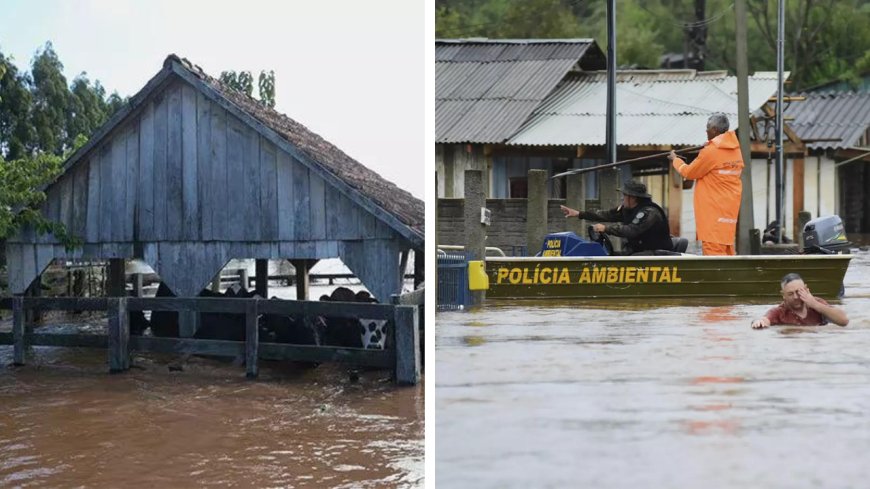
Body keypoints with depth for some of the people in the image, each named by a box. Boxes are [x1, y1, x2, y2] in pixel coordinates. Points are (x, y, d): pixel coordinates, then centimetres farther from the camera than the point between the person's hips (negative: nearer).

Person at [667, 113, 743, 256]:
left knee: (713, 249, -8)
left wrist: (675, 160, 12)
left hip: (713, 209, -8)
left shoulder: (710, 152, -16)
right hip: (729, 207, 8)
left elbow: (689, 173, -4)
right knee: (726, 248, 14)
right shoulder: (735, 150, 7)